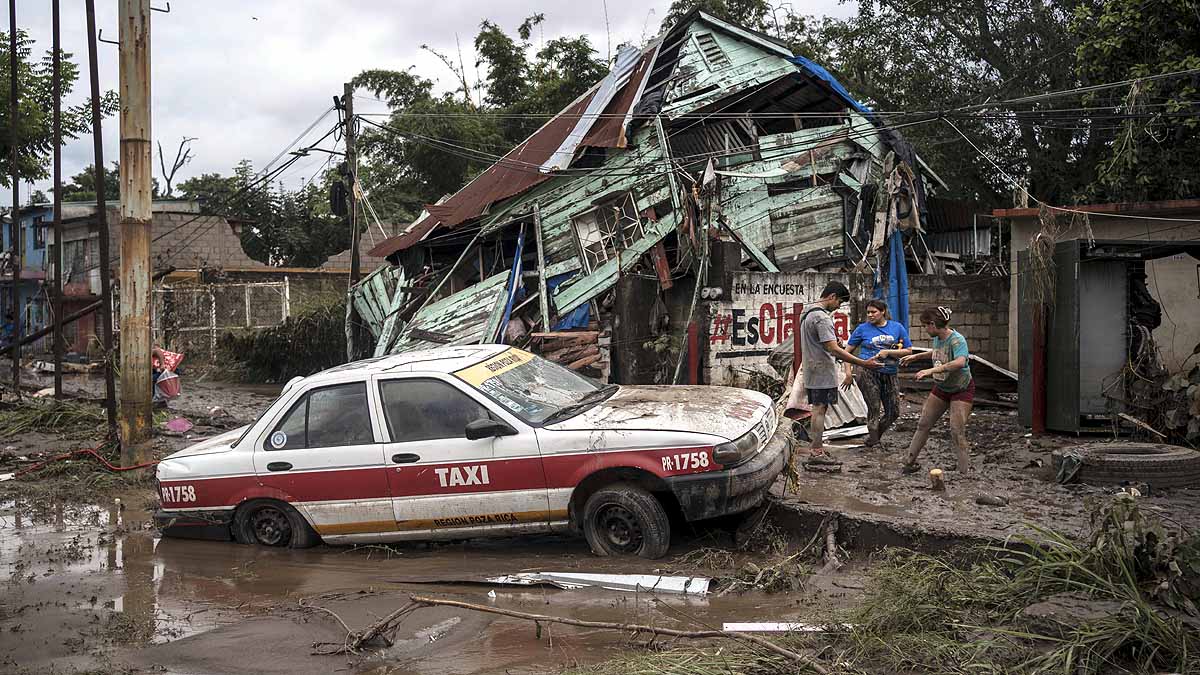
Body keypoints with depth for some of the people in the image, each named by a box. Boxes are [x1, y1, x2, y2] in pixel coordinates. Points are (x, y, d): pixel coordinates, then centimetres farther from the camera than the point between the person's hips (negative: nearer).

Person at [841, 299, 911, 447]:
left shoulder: (897, 327, 6)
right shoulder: (863, 328, 2)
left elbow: (908, 351, 4)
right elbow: (848, 351, 7)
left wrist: (887, 352, -11)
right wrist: (848, 373, -3)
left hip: (889, 374, 3)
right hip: (866, 372, -3)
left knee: (893, 412, 6)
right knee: (874, 409, -7)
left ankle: (874, 436, 26)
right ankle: (873, 441, 7)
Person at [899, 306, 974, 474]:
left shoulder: (957, 340, -29)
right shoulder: (937, 338, -5)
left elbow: (960, 362, -49)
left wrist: (932, 370, -52)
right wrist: (916, 356, 16)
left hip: (961, 389, -8)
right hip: (941, 388, 8)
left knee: (957, 432, -15)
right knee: (923, 424, 10)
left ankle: (966, 472, -7)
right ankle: (910, 462, 22)